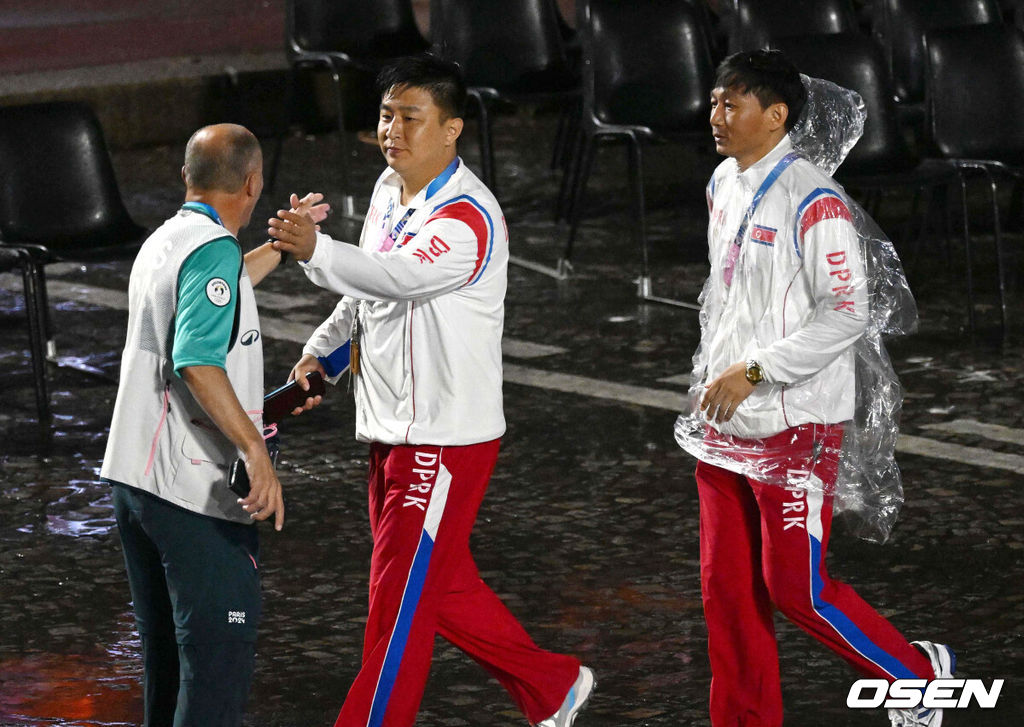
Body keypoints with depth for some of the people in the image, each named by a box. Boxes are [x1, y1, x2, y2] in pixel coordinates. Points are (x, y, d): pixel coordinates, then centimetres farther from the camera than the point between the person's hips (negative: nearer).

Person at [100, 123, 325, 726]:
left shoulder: (163, 243, 14)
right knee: (221, 650, -5)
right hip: (197, 493, -9)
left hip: (134, 476, 9)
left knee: (168, 648, 18)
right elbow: (197, 362, -28)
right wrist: (256, 450, -31)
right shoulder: (213, 248, -15)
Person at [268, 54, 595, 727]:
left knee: (401, 601, -3)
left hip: (446, 438, -10)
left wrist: (316, 250, -56)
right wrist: (325, 351, 4)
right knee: (443, 586, 20)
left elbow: (401, 276, -41)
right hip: (391, 431, 10)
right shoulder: (389, 190, 8)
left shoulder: (468, 217, -21)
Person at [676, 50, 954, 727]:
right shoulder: (724, 185, 10)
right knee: (727, 590, 8)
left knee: (797, 587, -5)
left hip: (794, 427, -8)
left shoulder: (812, 200, -16)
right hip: (726, 428, 8)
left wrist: (753, 372, -21)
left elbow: (847, 312, -20)